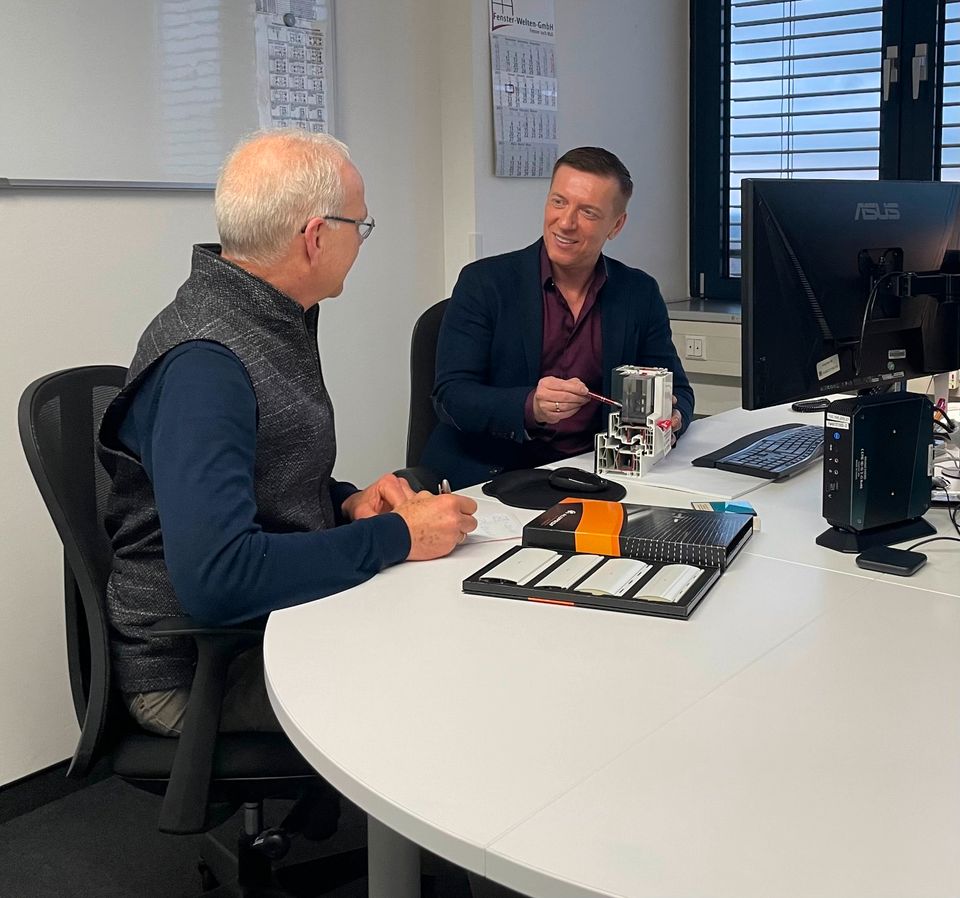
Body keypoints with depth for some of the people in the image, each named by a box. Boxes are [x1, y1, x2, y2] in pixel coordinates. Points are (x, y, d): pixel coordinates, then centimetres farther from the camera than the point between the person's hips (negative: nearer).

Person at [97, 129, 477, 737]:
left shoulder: (274, 322, 7)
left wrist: (347, 502, -2)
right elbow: (214, 577, -34)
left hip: (279, 616, 9)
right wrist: (396, 536, -24)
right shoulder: (204, 363, -25)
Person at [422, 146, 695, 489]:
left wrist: (671, 418, -15)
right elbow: (450, 396, -10)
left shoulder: (640, 294, 6)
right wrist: (531, 406, -28)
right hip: (488, 475, -3)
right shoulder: (484, 283, -3)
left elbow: (677, 390, 10)